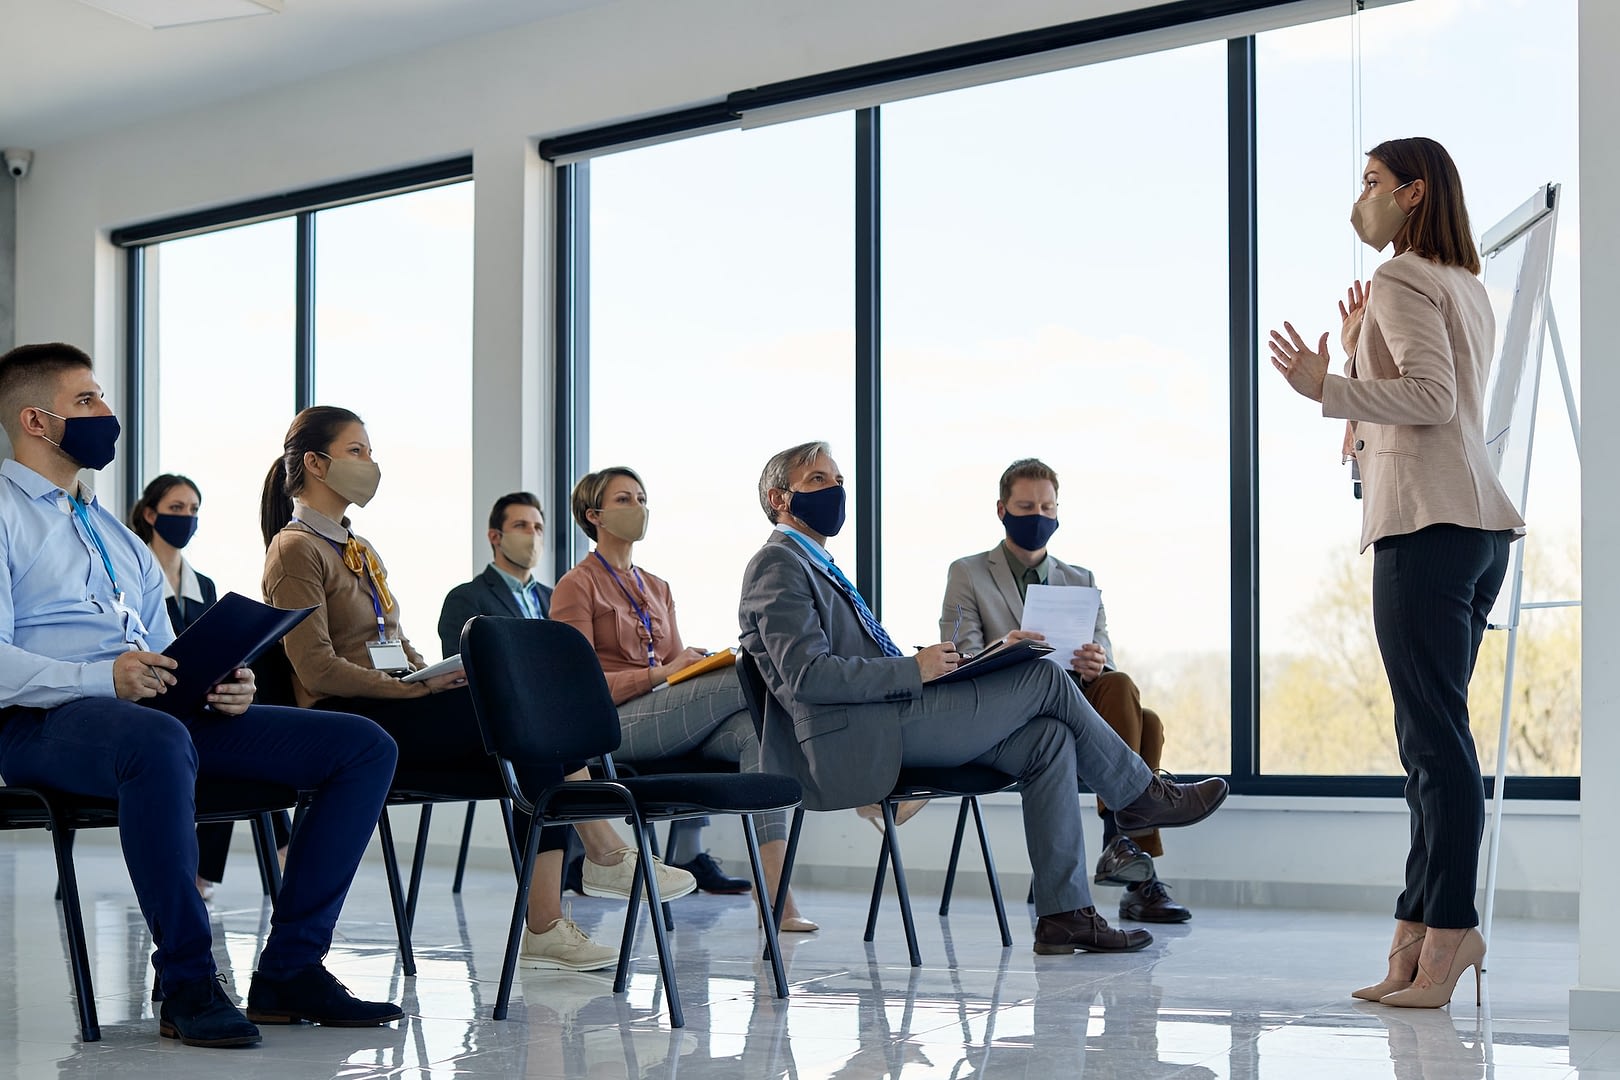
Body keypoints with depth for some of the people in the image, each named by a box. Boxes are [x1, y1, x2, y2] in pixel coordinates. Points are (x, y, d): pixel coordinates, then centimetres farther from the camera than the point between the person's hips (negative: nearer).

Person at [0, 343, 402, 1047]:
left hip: (161, 709, 8)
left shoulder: (117, 534, 30)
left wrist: (223, 685, 2)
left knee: (364, 745, -6)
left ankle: (290, 969, -10)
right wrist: (105, 678, -25)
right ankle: (186, 987, -31)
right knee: (159, 741, -44)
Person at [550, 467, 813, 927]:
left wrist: (699, 664, -3)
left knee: (757, 730, -28)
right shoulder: (576, 586, 3)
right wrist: (660, 674, -16)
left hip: (670, 720, 6)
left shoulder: (657, 588, 25)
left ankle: (776, 894, -37)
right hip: (615, 722, -6)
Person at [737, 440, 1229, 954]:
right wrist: (914, 671, -17)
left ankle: (1064, 914, -6)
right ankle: (1141, 795, 9)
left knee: (1049, 738, -4)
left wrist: (929, 665, 8)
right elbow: (807, 674, -19)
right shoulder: (777, 566, -6)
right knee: (1044, 678, -9)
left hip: (885, 731, 10)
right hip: (858, 741, -10)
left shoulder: (818, 566, 27)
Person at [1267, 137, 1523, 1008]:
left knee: (1434, 734, -10)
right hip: (1478, 521, 10)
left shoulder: (1403, 279, -5)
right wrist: (1359, 356, 26)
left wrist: (1327, 390, -16)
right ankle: (1420, 931, 9)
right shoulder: (1467, 287, 23)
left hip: (1426, 520, -10)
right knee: (1432, 732, 9)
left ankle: (1446, 936, -10)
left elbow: (1431, 396, -17)